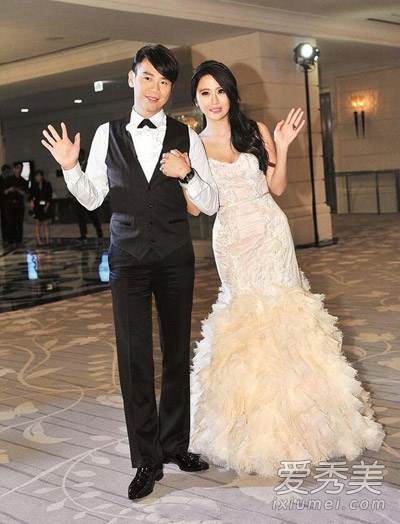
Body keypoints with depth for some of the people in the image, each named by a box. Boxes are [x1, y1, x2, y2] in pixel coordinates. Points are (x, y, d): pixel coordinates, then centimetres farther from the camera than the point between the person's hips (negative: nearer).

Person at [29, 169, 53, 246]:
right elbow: (31, 195, 4)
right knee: (37, 223, -3)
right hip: (36, 206, 1)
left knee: (45, 224, 0)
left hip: (45, 206, -1)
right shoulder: (34, 186, 7)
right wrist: (31, 202, -15)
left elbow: (50, 196, 0)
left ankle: (47, 241, 1)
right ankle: (39, 241, -5)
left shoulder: (47, 185, 2)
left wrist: (47, 205, -9)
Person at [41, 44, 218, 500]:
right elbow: (92, 198, 9)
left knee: (177, 354, 10)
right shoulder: (108, 134, 4)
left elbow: (210, 204, 1)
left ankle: (175, 444, 27)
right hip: (128, 260, 0)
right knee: (134, 358, -1)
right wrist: (70, 168, -9)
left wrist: (187, 174, -18)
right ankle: (147, 460, 10)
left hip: (175, 258, 1)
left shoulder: (185, 137, 1)